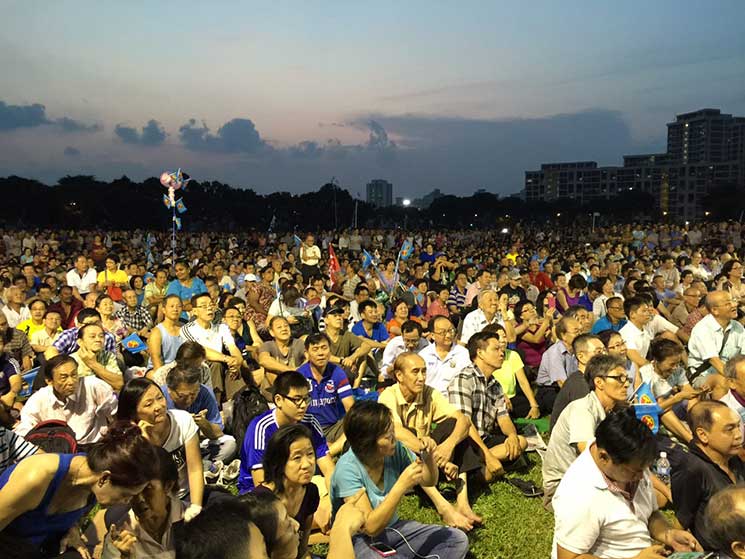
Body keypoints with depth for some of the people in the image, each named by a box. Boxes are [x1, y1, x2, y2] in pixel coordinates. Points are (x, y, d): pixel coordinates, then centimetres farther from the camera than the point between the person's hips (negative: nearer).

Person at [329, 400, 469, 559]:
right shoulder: (348, 469, -24)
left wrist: (429, 457, -16)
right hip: (359, 540, -7)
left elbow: (428, 481, 6)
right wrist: (401, 486, -35)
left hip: (392, 528, 7)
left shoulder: (395, 450, -9)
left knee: (458, 540, -7)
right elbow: (370, 527, -27)